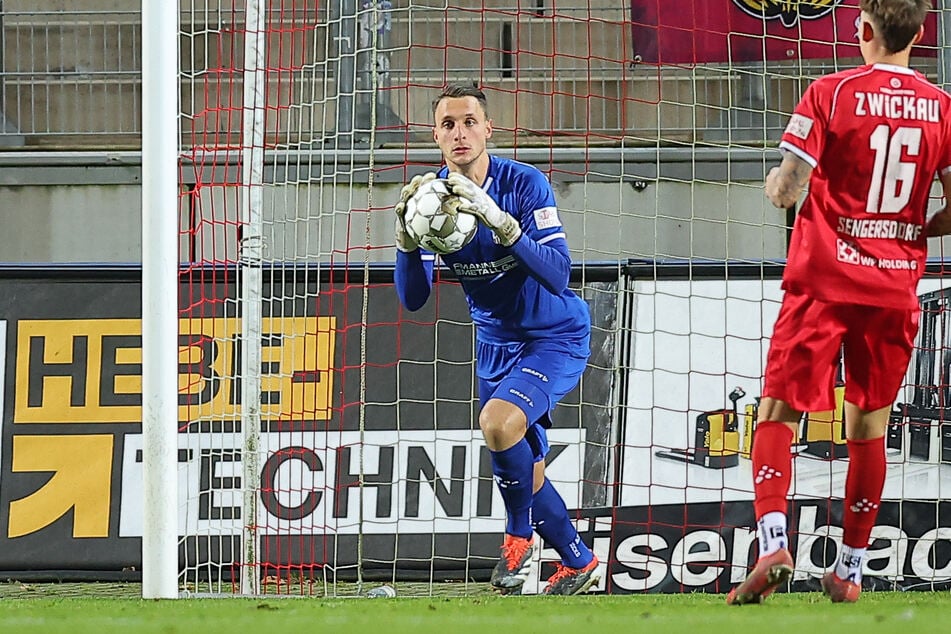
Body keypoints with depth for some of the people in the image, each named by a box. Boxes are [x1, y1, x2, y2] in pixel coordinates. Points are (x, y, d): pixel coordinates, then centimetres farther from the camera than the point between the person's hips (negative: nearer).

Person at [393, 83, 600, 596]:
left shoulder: (524, 185, -22)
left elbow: (557, 275, -31)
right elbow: (412, 298, -14)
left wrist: (499, 222, -42)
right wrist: (406, 234, -31)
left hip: (556, 337, -6)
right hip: (496, 342, 6)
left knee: (498, 421, -30)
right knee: (523, 474, 12)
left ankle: (519, 535, -7)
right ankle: (577, 562, 35)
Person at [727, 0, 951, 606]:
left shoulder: (831, 94, -8)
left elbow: (785, 190, -10)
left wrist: (777, 183, 13)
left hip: (825, 282, -3)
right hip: (896, 286, 3)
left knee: (779, 413, 1)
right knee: (869, 425, 12)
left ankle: (773, 540, -19)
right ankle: (850, 571, 15)